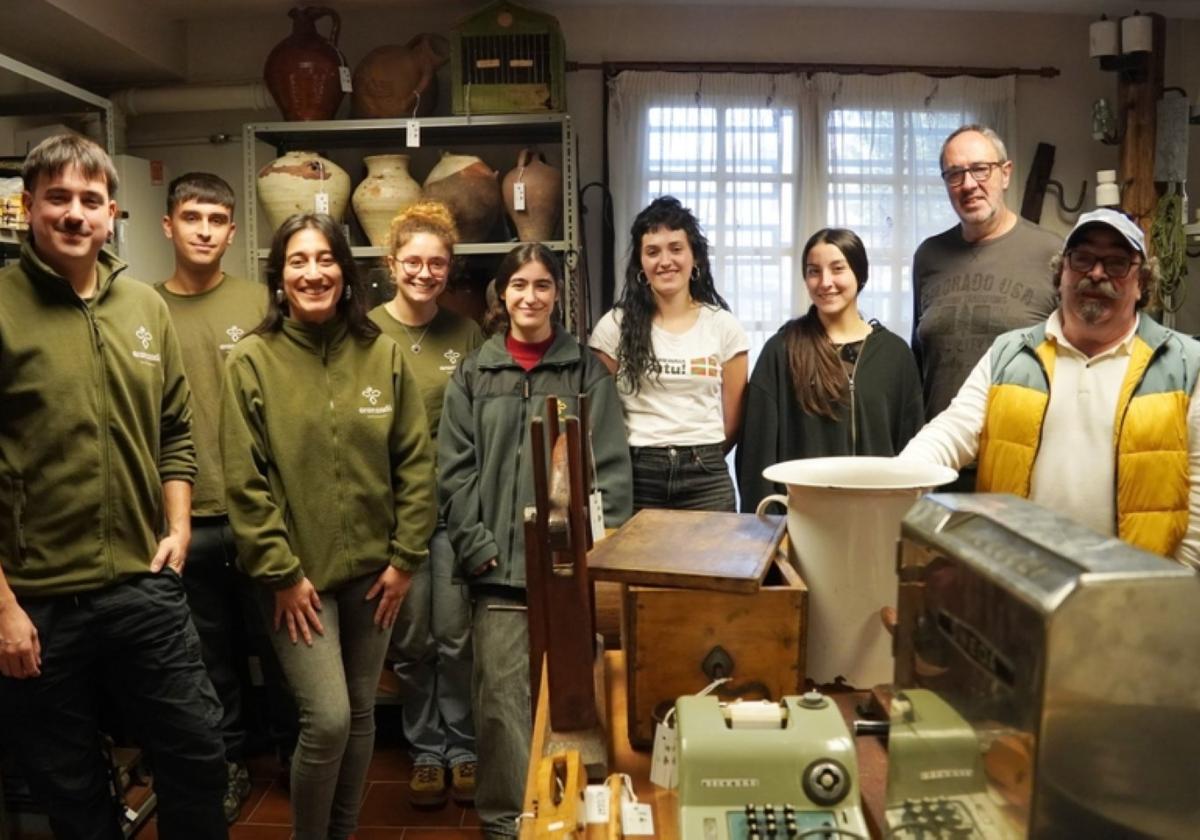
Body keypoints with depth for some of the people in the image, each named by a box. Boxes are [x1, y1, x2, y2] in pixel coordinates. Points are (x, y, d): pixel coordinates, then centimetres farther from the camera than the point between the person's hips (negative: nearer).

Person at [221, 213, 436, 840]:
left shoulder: (383, 354, 0)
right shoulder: (251, 360, -6)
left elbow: (415, 463, 1)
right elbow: (244, 482, -8)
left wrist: (405, 558, -2)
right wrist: (281, 573, -11)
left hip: (372, 571, 3)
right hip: (297, 575, -3)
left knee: (360, 716, 14)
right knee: (327, 720, -6)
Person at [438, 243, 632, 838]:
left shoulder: (586, 371, 7)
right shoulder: (474, 375, 9)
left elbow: (611, 467, 1)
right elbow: (454, 470, 4)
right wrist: (476, 546, -6)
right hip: (499, 565, 1)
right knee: (502, 698, 2)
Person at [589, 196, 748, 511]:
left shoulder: (723, 326, 3)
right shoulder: (614, 326, 0)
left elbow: (733, 418, 8)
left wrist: (700, 457, 12)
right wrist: (644, 457, 5)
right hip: (636, 476, -1)